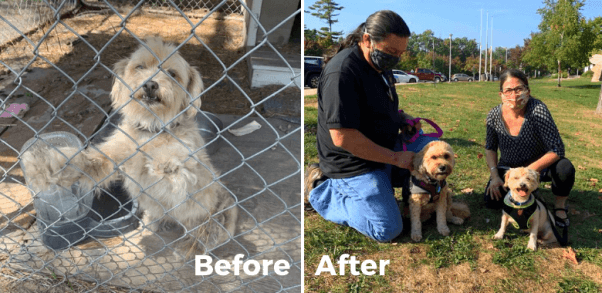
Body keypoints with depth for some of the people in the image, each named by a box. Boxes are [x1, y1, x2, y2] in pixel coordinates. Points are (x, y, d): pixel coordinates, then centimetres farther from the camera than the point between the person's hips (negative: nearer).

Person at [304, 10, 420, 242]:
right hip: (354, 166, -9)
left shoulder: (380, 64, 5)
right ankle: (320, 192, 6)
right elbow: (343, 137, -29)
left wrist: (402, 118, 0)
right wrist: (395, 158, -22)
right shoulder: (342, 73, -25)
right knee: (388, 230, -9)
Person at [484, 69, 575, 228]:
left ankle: (560, 206, -1)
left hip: (540, 165, -2)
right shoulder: (494, 115, -17)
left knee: (565, 168, -32)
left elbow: (557, 150, -27)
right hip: (508, 168, 3)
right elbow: (490, 148, -1)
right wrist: (495, 176, -13)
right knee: (491, 201, -13)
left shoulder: (538, 109, -27)